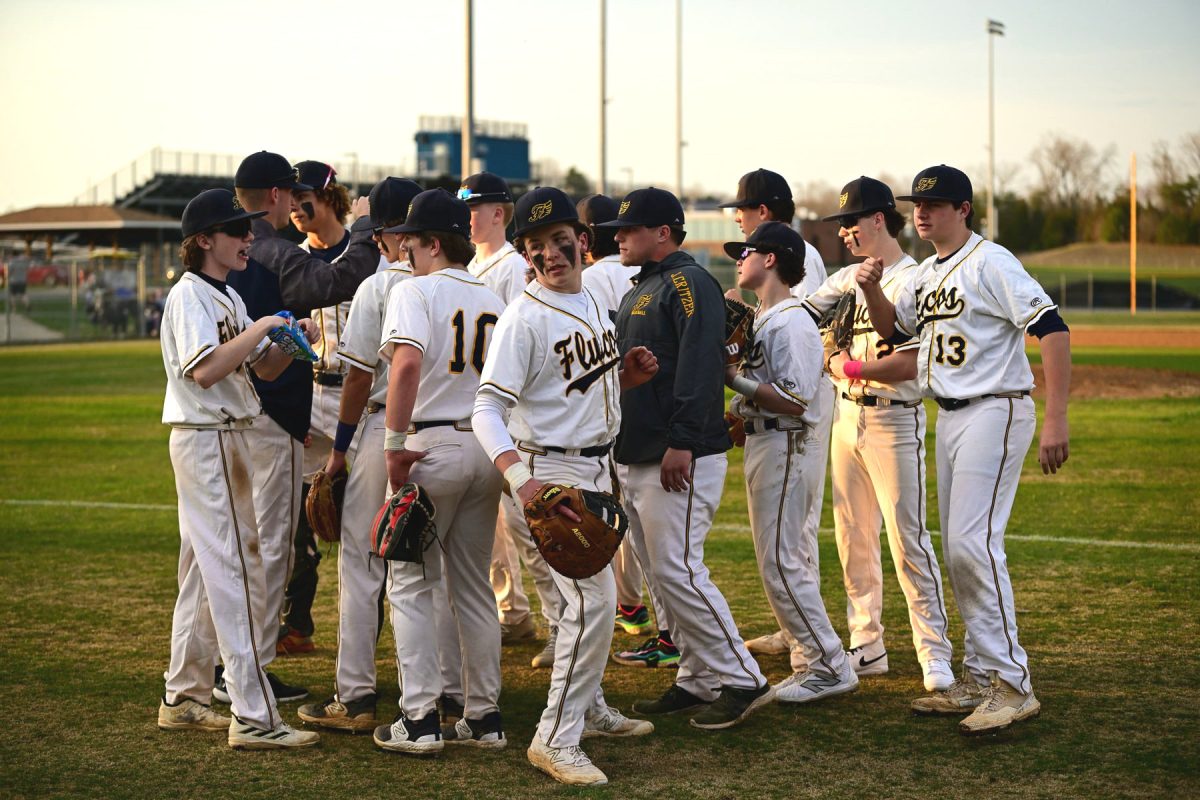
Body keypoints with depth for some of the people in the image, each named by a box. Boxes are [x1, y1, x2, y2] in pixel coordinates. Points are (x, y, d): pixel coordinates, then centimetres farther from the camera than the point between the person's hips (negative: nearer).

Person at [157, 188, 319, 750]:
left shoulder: (229, 298, 15)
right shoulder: (189, 295, -13)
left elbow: (264, 369, 17)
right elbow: (204, 370, -27)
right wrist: (260, 327, -23)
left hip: (228, 439, 10)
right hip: (205, 441, -10)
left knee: (205, 572, 14)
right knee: (233, 573, -11)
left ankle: (183, 700, 23)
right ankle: (253, 717, -11)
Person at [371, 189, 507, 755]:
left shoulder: (416, 291, -8)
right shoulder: (492, 300, 13)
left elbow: (406, 363, -24)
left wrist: (395, 443, -22)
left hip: (432, 446, -6)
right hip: (487, 448, 6)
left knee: (410, 581, 2)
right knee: (473, 584, 13)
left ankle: (419, 719, -2)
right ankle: (483, 717, 16)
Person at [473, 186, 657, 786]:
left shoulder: (595, 303, 10)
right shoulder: (524, 318, -16)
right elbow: (488, 407, -23)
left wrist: (626, 375, 2)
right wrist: (520, 478, -37)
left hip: (596, 468, 9)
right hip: (549, 471, -9)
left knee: (591, 595, 20)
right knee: (593, 597, -14)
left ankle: (588, 707, 37)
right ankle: (556, 740, -8)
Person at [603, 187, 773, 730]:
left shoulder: (688, 283, -12)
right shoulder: (641, 290, 19)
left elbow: (700, 366, -21)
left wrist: (681, 443, -26)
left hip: (681, 459, -10)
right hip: (639, 458, 10)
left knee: (675, 569, -12)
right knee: (659, 570, 11)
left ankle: (741, 680, -4)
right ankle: (699, 679, 17)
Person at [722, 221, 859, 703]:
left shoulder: (792, 323, -16)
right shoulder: (760, 319, 15)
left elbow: (794, 401, -23)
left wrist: (735, 380, -22)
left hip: (781, 446, -10)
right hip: (760, 443, 10)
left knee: (780, 562, -9)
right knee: (789, 560, 12)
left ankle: (830, 666, -4)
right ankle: (819, 663, 17)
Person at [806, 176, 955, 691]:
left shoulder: (912, 279, -12)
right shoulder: (848, 277, 12)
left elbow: (908, 363, -19)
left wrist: (844, 366, -15)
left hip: (894, 420, -8)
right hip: (847, 415, 8)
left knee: (908, 539, -8)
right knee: (853, 538, 11)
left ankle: (935, 653, -2)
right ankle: (866, 647, 19)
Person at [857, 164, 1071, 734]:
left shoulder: (990, 263, -13)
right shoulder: (927, 272, 14)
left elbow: (1052, 328, -20)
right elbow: (893, 328, 26)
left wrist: (1055, 420, -26)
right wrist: (872, 288, 4)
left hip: (994, 412, -9)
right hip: (950, 417, 9)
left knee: (973, 543, -17)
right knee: (958, 550, 10)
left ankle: (1012, 684, -14)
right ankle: (980, 679, 17)